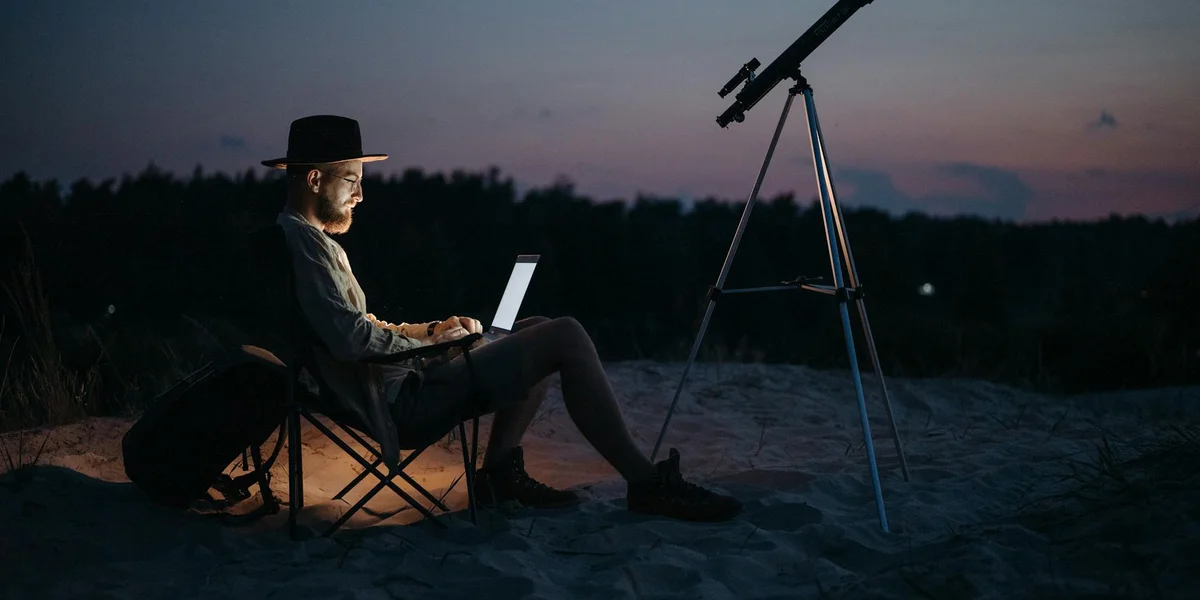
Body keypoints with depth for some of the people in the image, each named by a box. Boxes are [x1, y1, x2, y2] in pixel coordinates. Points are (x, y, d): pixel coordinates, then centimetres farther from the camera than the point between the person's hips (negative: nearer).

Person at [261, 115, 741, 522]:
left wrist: (431, 330, 8)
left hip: (399, 385, 11)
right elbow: (350, 338, -23)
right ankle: (647, 483, -9)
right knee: (566, 337, -14)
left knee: (538, 331, 18)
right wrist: (428, 343, -7)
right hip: (401, 403, -11)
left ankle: (501, 471, 9)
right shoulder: (300, 238, -13)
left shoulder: (316, 240, 20)